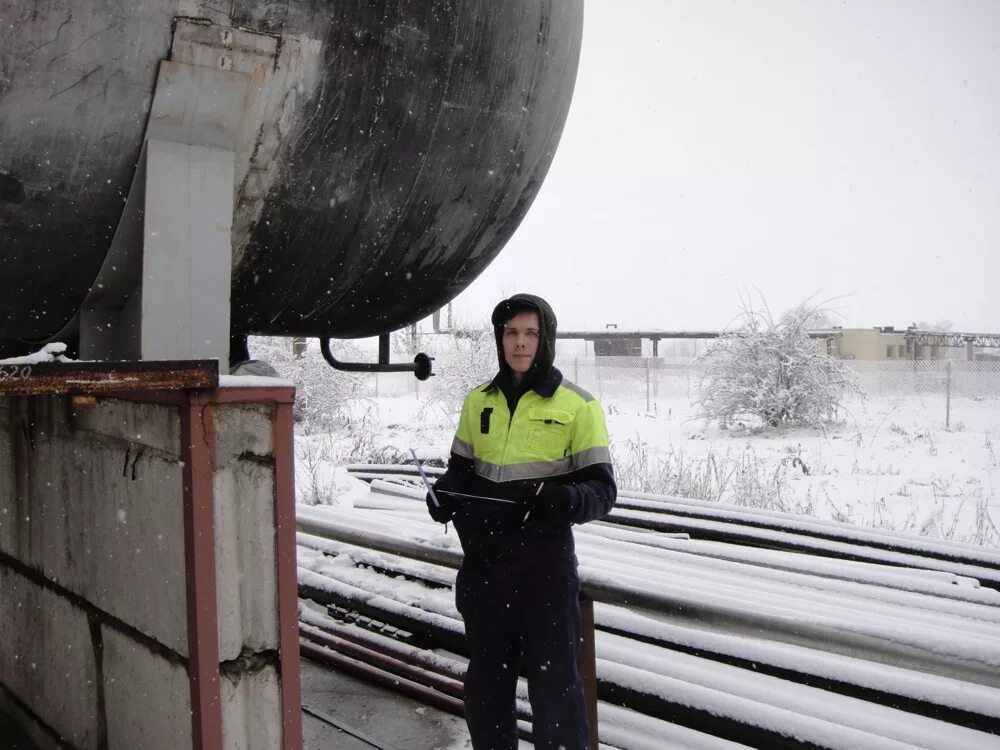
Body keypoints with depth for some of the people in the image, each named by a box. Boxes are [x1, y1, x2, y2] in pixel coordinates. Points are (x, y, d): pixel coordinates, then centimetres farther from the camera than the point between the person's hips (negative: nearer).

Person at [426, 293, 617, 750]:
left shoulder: (578, 406, -6)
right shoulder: (478, 402, 8)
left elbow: (602, 490, -7)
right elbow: (461, 469, 16)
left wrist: (565, 499, -28)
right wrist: (444, 493, -6)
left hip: (545, 562, -4)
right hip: (484, 561, 5)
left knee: (554, 682, 1)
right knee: (486, 680, 16)